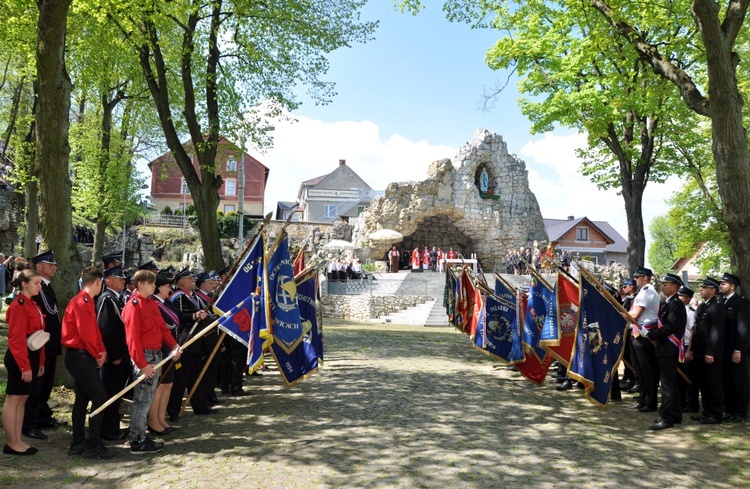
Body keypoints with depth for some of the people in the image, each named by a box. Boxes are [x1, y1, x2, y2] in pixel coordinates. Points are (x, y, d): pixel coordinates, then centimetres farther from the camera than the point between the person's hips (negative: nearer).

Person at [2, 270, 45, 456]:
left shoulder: (32, 305, 13)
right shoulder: (19, 305, -15)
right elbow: (17, 338, -20)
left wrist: (40, 362, 15)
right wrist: (25, 366, -21)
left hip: (32, 357, 9)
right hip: (20, 359, -9)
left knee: (22, 399, 13)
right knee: (13, 399, 0)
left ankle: (18, 440, 20)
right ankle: (11, 443, 8)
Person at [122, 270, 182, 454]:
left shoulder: (151, 303, 14)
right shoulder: (134, 306, -13)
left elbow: (162, 326, 15)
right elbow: (132, 337, -18)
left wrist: (174, 345, -1)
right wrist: (142, 363, -20)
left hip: (156, 355, 9)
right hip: (144, 356, -9)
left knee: (148, 397, 14)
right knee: (142, 399, -3)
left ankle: (141, 435, 24)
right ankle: (137, 442, 5)